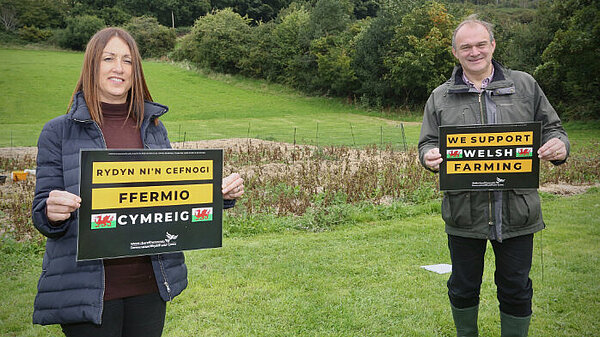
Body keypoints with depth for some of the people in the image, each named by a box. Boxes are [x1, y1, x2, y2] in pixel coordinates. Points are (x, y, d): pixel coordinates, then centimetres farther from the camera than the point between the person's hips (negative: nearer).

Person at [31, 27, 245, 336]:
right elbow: (42, 213, -2)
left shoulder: (153, 128, 7)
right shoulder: (59, 132, -2)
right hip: (89, 287, -3)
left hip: (149, 282, 3)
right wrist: (53, 212, -25)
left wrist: (221, 193, -6)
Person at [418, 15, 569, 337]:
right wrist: (429, 156, -17)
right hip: (464, 212, 0)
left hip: (516, 212, 0)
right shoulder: (440, 97, 6)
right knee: (463, 287, 14)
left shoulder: (525, 85, 7)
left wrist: (559, 145, -12)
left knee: (516, 289, 13)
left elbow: (551, 128, 11)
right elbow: (428, 143, 7)